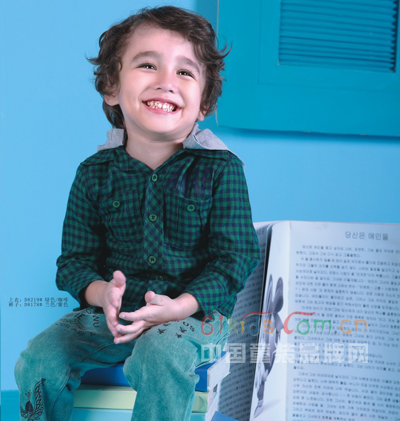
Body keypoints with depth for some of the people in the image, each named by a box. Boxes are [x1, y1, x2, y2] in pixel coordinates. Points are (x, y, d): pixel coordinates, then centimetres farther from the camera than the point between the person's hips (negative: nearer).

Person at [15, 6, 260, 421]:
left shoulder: (221, 169, -7)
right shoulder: (94, 173, 1)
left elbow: (234, 256, -9)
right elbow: (75, 258, 3)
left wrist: (178, 307, -24)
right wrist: (102, 294, -20)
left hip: (195, 310, -3)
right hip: (113, 311, 3)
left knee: (160, 356, -33)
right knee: (37, 361, -12)